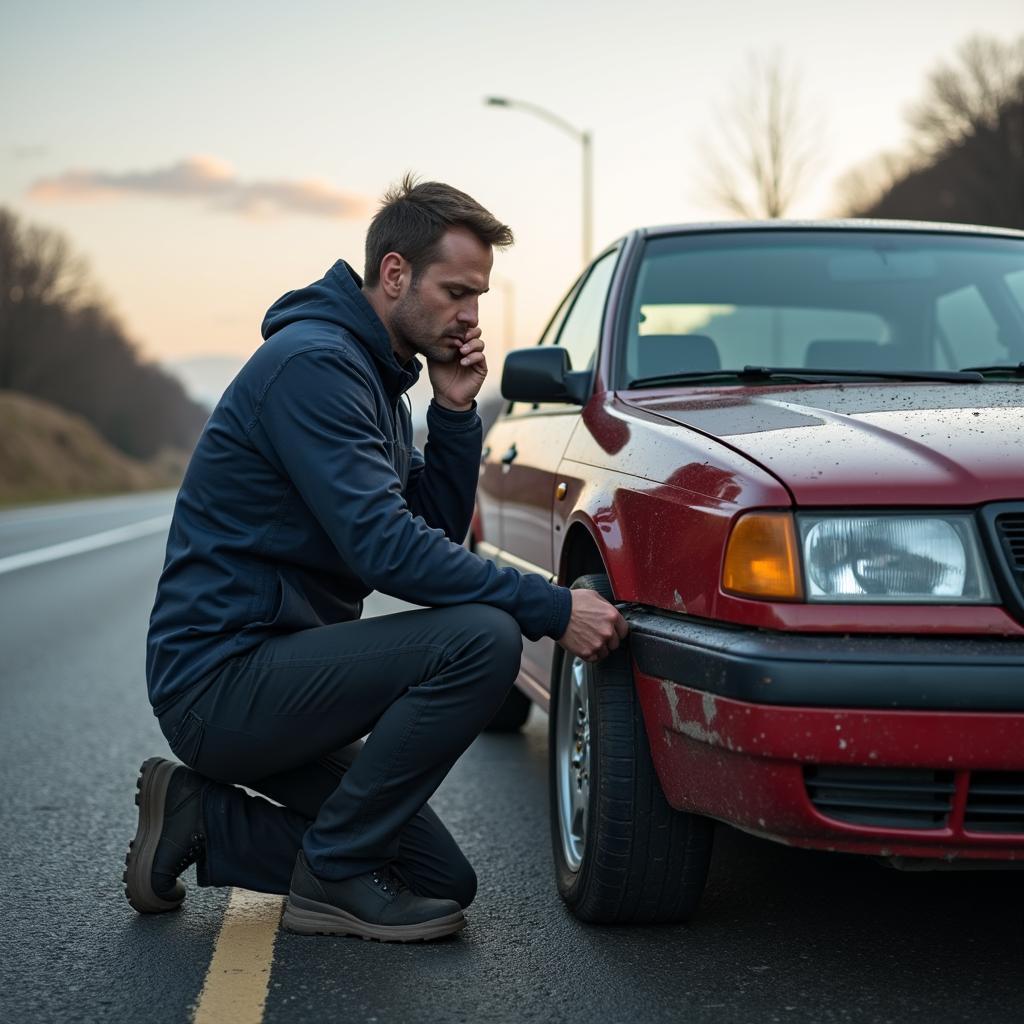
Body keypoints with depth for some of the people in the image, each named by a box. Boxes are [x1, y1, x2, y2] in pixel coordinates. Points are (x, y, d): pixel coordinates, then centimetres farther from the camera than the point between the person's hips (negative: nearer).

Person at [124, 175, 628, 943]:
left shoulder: (374, 374, 15)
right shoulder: (312, 362, -17)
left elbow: (439, 530, 13)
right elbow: (385, 548, -26)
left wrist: (454, 411, 0)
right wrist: (552, 609, -25)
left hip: (266, 682, 10)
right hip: (221, 675, -10)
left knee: (444, 883, 10)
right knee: (483, 637, -26)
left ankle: (201, 817, 13)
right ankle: (336, 873, -12)